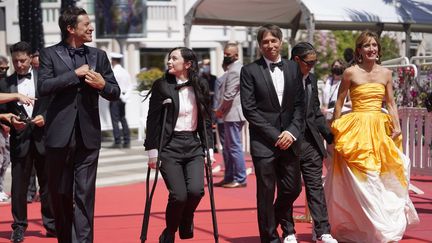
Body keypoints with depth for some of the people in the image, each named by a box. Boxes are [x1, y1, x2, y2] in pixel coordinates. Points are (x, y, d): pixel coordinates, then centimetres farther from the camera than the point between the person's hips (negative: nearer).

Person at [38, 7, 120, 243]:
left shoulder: (98, 56, 11)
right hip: (59, 134, -1)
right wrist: (75, 74, -14)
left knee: (85, 194, -3)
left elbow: (115, 93, 11)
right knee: (59, 193, 10)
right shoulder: (50, 54, 2)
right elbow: (43, 87, -12)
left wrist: (103, 85, -10)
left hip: (88, 134, 1)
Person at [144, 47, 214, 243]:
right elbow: (153, 120, -2)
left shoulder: (200, 86, 7)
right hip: (169, 146, -3)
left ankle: (186, 221, 18)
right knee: (179, 195, -11)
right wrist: (152, 150, -6)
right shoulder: (161, 85, -2)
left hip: (193, 145, 3)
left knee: (196, 190, -16)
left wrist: (209, 148, 7)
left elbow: (206, 119, 12)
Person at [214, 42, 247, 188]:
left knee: (235, 147, -7)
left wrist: (219, 110, -7)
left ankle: (240, 179, -3)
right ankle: (229, 178, 19)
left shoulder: (234, 71, -15)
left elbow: (229, 95, -20)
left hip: (233, 115, -11)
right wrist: (222, 111, 15)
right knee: (228, 148, 14)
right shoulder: (234, 69, 18)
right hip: (230, 115, 11)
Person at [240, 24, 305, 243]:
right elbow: (249, 109, -6)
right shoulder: (250, 71, -2)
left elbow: (299, 104, 10)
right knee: (266, 192, -2)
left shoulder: (293, 68, 10)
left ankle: (286, 225, 36)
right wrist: (275, 135, -10)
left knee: (292, 188, 7)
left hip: (289, 139, 4)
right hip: (263, 141, -3)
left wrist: (292, 132, -6)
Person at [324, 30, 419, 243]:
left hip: (380, 129, 4)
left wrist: (396, 126, -2)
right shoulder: (351, 73, -3)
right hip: (357, 129, -4)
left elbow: (391, 103, 10)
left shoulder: (386, 73, 7)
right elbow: (339, 102, 2)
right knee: (361, 177, -6)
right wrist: (336, 129, -1)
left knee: (382, 175, 6)